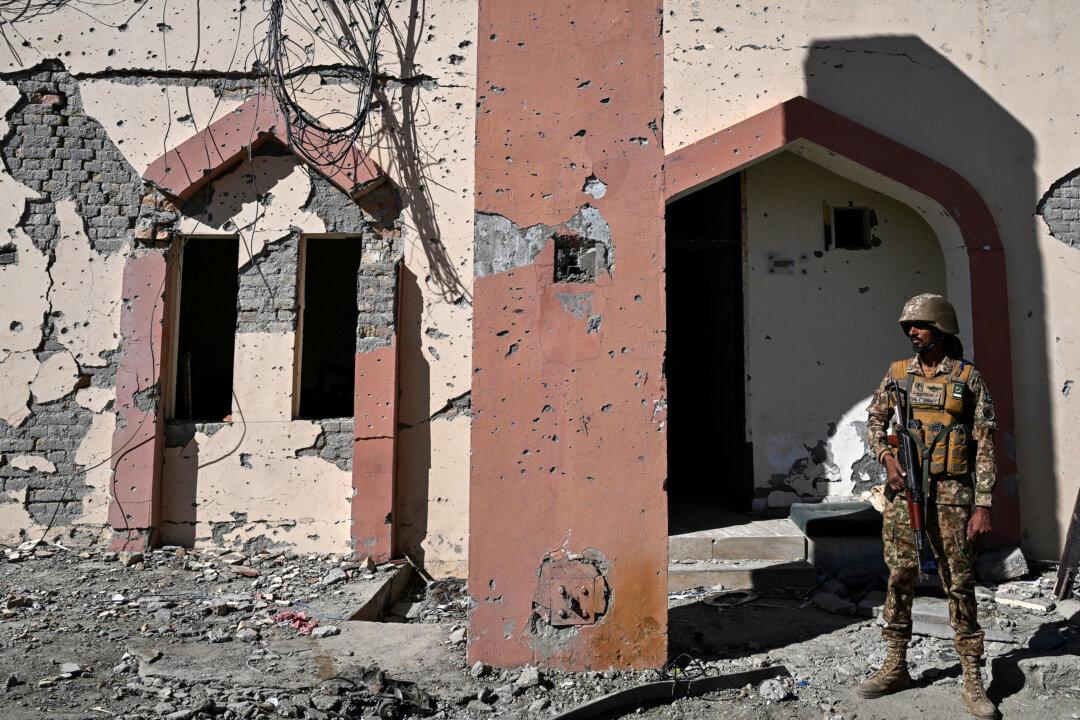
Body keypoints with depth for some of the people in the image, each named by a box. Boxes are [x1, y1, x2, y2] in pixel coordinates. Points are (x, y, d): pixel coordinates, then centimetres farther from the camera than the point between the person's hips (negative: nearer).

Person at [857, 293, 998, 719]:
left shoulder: (968, 378, 0)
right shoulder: (897, 373, 8)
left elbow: (984, 445, -1)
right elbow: (874, 420, 13)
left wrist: (983, 505, -7)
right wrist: (886, 456, -7)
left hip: (952, 493, -2)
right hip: (903, 491, 3)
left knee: (959, 583, 3)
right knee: (899, 577, 7)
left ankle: (972, 678, 15)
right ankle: (895, 667, 19)